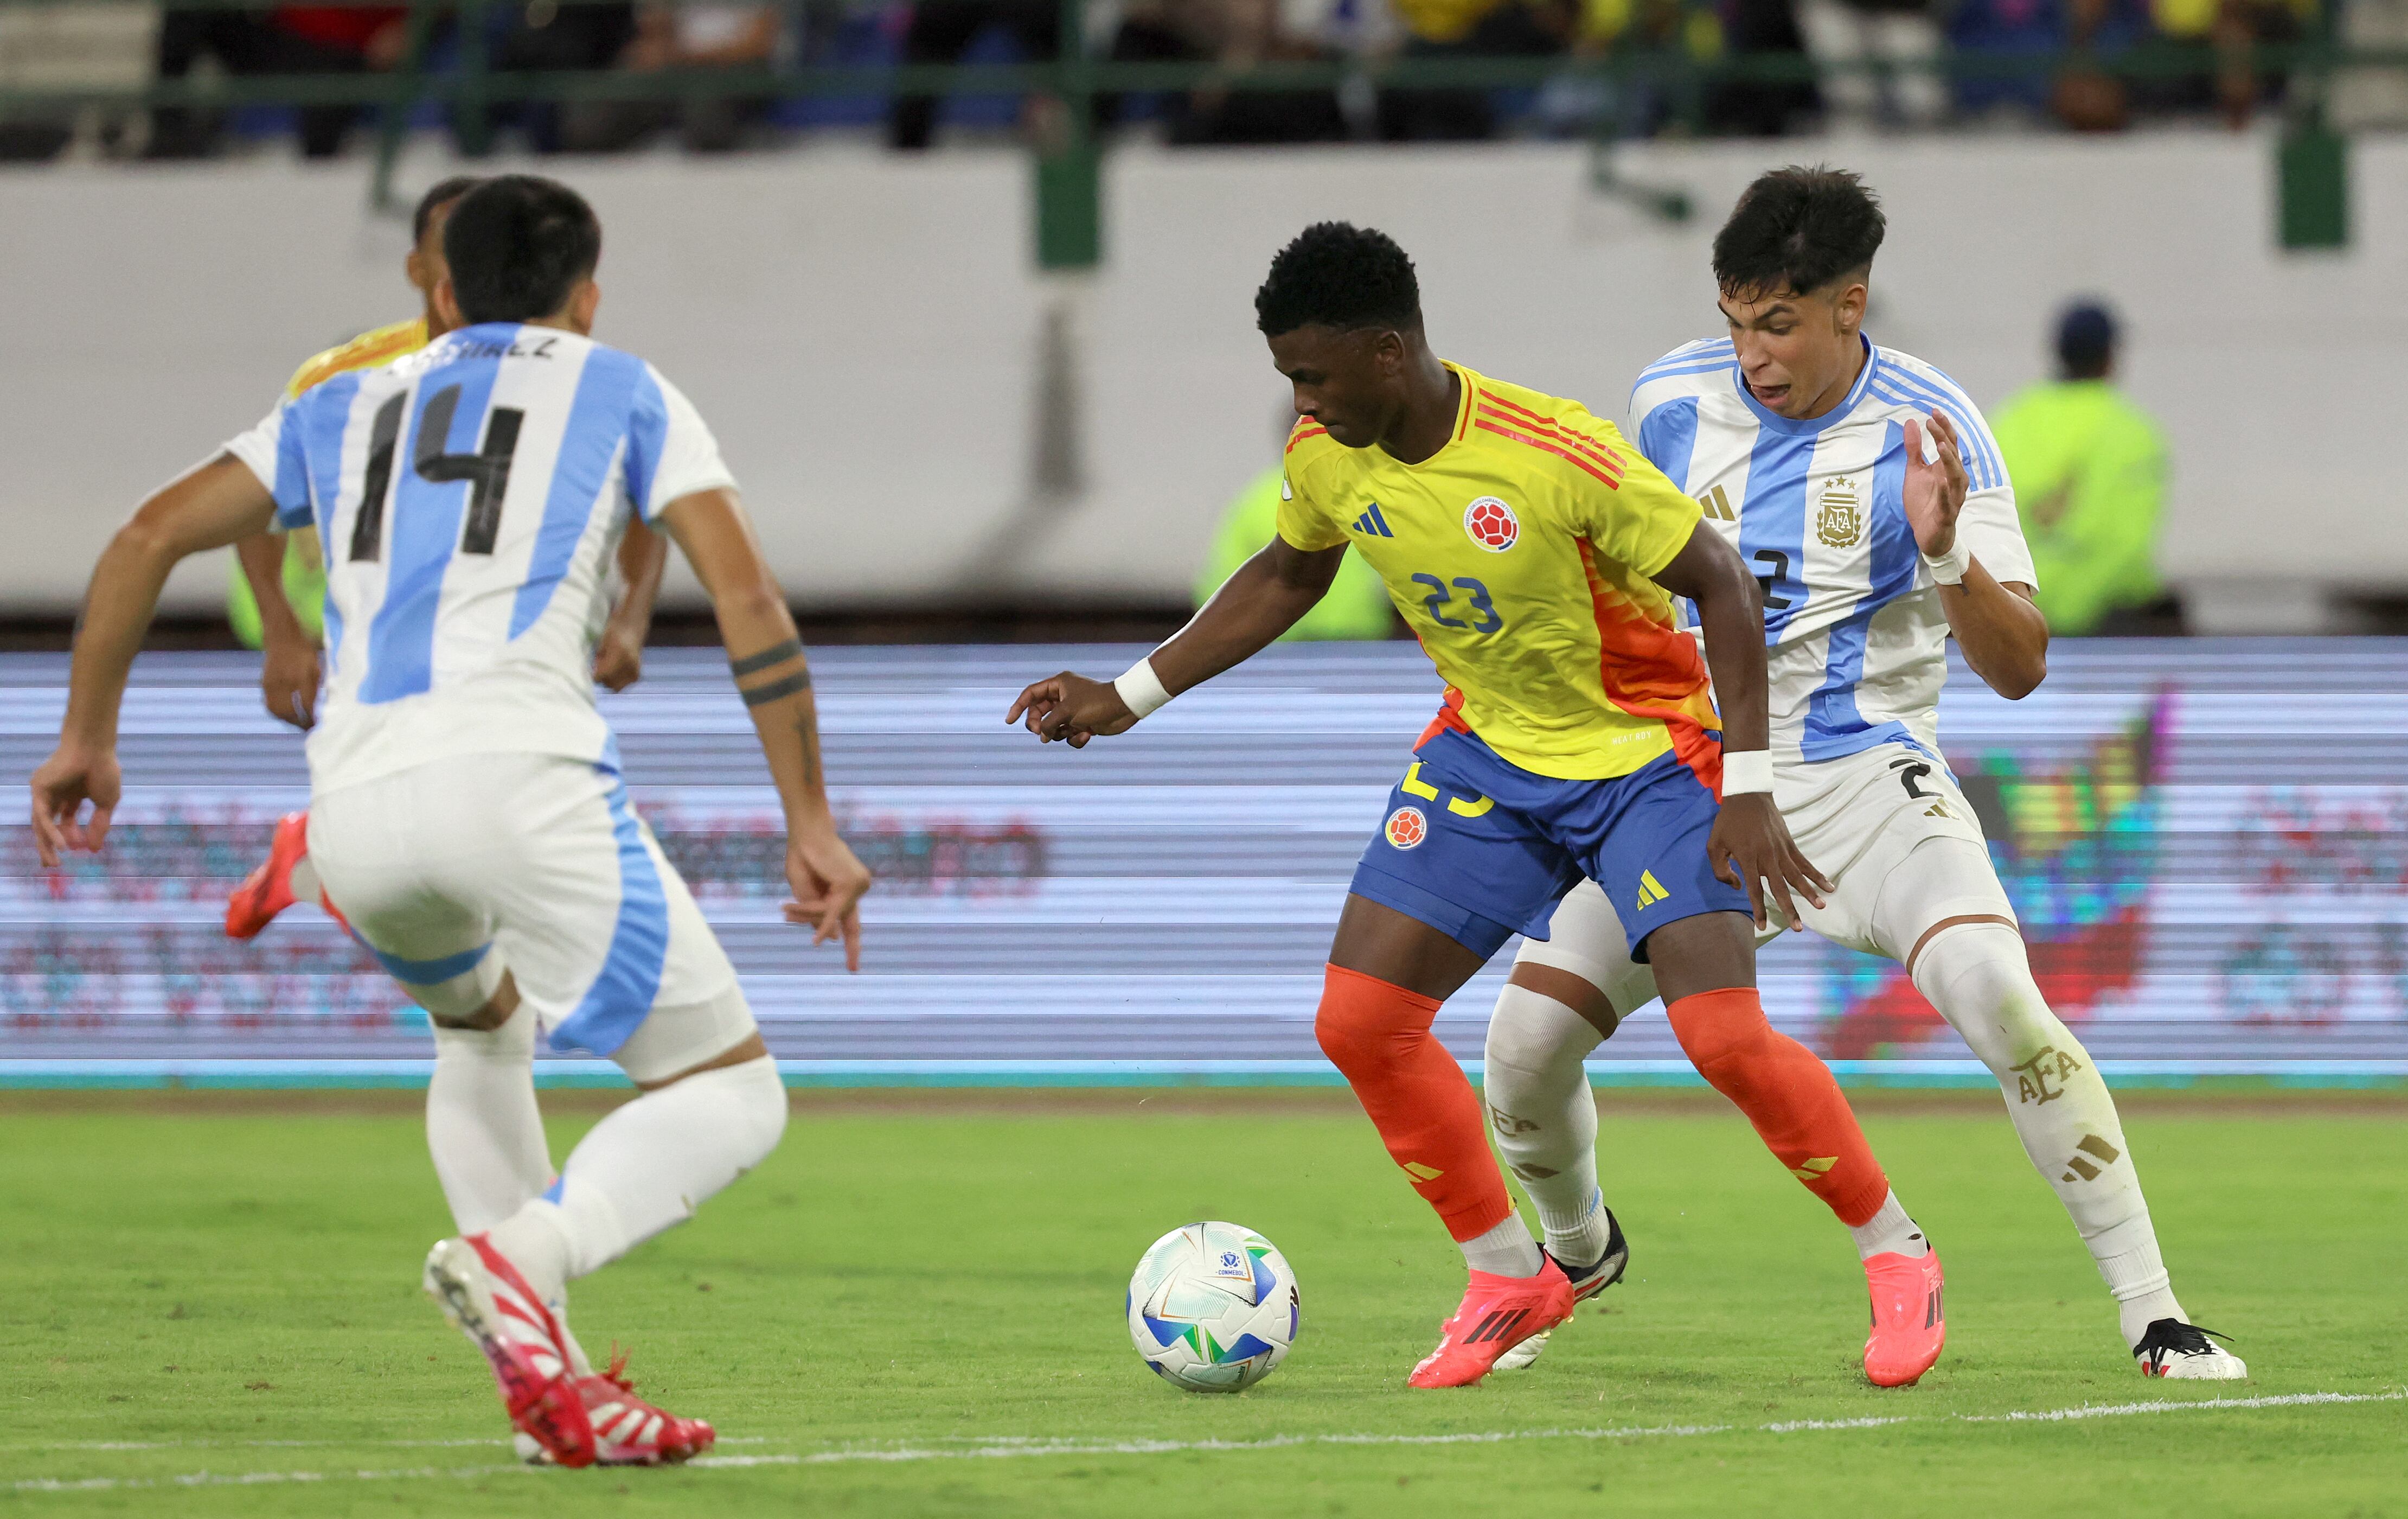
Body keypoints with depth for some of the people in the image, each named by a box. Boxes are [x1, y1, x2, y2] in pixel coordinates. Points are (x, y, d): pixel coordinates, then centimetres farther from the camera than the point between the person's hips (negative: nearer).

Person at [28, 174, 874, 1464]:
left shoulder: (348, 410, 28)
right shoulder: (618, 391, 19)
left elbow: (150, 537, 23)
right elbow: (747, 601, 9)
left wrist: (87, 736, 32)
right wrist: (811, 824, 10)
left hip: (354, 812, 4)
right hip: (518, 771, -4)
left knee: (485, 1030, 34)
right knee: (730, 1092, 3)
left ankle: (545, 1371, 18)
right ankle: (525, 1257, -26)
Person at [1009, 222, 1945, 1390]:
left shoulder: (1557, 456, -30)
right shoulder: (1323, 456, -9)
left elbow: (1720, 581, -21)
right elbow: (1287, 574, 13)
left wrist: (1748, 787, -24)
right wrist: (1130, 696, 10)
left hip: (1649, 753, -6)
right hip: (1488, 752, 6)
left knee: (1725, 1036, -21)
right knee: (1359, 1022, -5)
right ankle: (1512, 1280, 13)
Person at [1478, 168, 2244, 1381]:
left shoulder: (1931, 431, -12)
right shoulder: (1675, 400, -1)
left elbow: (2019, 668, -16)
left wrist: (1945, 556, -33)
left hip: (1868, 779, -3)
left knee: (1998, 995, -30)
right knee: (1527, 1037, -9)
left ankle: (2152, 1316, -23)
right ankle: (1572, 1249, 26)